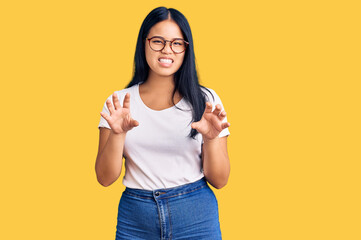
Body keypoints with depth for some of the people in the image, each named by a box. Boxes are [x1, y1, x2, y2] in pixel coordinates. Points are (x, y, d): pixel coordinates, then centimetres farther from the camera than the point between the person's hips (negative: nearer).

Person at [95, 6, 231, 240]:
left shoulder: (205, 100, -2)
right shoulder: (120, 102, 1)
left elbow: (219, 181, -2)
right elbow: (105, 178, -4)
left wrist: (211, 139, -19)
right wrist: (117, 134, -19)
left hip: (196, 217, -1)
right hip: (135, 219, 1)